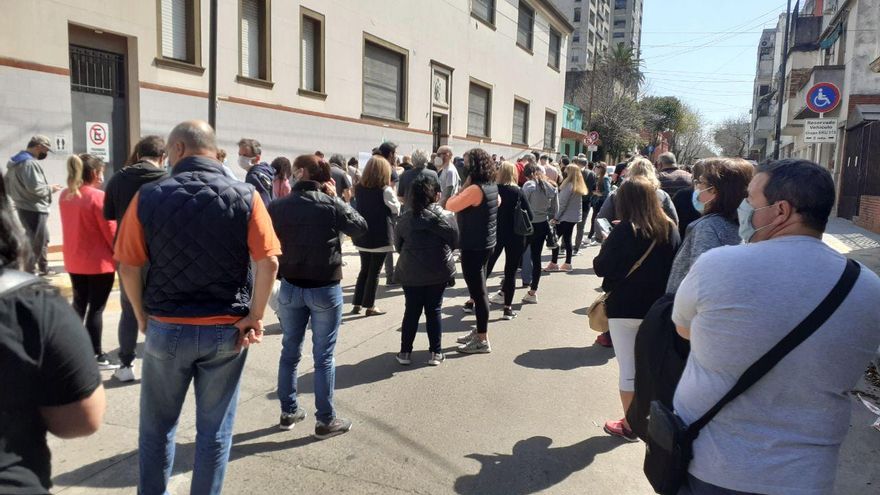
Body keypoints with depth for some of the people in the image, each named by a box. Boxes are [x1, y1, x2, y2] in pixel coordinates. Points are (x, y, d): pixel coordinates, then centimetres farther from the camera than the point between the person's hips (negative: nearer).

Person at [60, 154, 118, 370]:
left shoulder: (64, 196, 5)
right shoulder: (98, 196, -18)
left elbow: (75, 225, 13)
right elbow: (111, 231, -15)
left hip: (74, 261, 7)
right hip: (100, 262, -7)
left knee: (79, 305, 19)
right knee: (96, 308, 1)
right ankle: (96, 356, 8)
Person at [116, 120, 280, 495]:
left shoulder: (149, 197, -6)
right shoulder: (245, 197, -7)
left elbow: (128, 267, -3)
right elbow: (268, 261, -13)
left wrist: (142, 317, 9)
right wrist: (255, 316, -5)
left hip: (166, 328, 0)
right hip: (227, 330, 0)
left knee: (157, 427, 20)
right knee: (215, 429, 13)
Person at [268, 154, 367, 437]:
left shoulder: (278, 207, -3)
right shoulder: (331, 205, -12)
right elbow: (361, 228, 2)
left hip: (290, 287, 3)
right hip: (325, 289, -3)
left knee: (290, 351, 17)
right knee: (323, 356, 5)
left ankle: (288, 412, 29)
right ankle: (325, 420, 13)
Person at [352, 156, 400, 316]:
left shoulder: (359, 188, 3)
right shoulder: (386, 190, -13)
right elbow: (396, 210, -2)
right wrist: (394, 195, 11)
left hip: (362, 235, 5)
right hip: (381, 236, -5)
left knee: (364, 270, 16)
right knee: (374, 272, 4)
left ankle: (357, 304, 17)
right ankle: (370, 306, 9)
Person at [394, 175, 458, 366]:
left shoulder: (405, 218, -6)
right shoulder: (445, 217, -9)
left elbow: (398, 245, 4)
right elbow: (454, 243, 2)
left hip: (411, 273, 1)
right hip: (439, 272, -1)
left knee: (411, 311, 11)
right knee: (434, 311, 9)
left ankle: (405, 352, 17)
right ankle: (436, 353, 14)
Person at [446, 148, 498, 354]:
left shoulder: (475, 189, -22)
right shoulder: (491, 186, 7)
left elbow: (450, 206, -22)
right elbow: (498, 202, 28)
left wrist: (464, 186, -14)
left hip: (474, 246, -10)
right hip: (485, 242, 10)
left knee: (478, 290, -3)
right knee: (478, 288, 18)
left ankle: (482, 340, 5)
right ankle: (479, 332, 30)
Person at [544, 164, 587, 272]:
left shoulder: (568, 186, -16)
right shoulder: (579, 186, 8)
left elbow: (562, 204, -17)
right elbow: (576, 203, 12)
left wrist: (556, 217, -12)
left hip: (565, 217, -8)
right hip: (574, 217, 8)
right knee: (567, 240, 13)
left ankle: (554, 264, 0)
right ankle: (567, 264, 15)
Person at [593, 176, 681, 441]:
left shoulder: (625, 230, -16)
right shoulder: (670, 229, -2)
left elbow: (601, 268, -14)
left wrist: (606, 246, 3)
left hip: (624, 307, -4)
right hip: (657, 308, 5)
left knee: (628, 369, 7)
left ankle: (629, 426, 18)